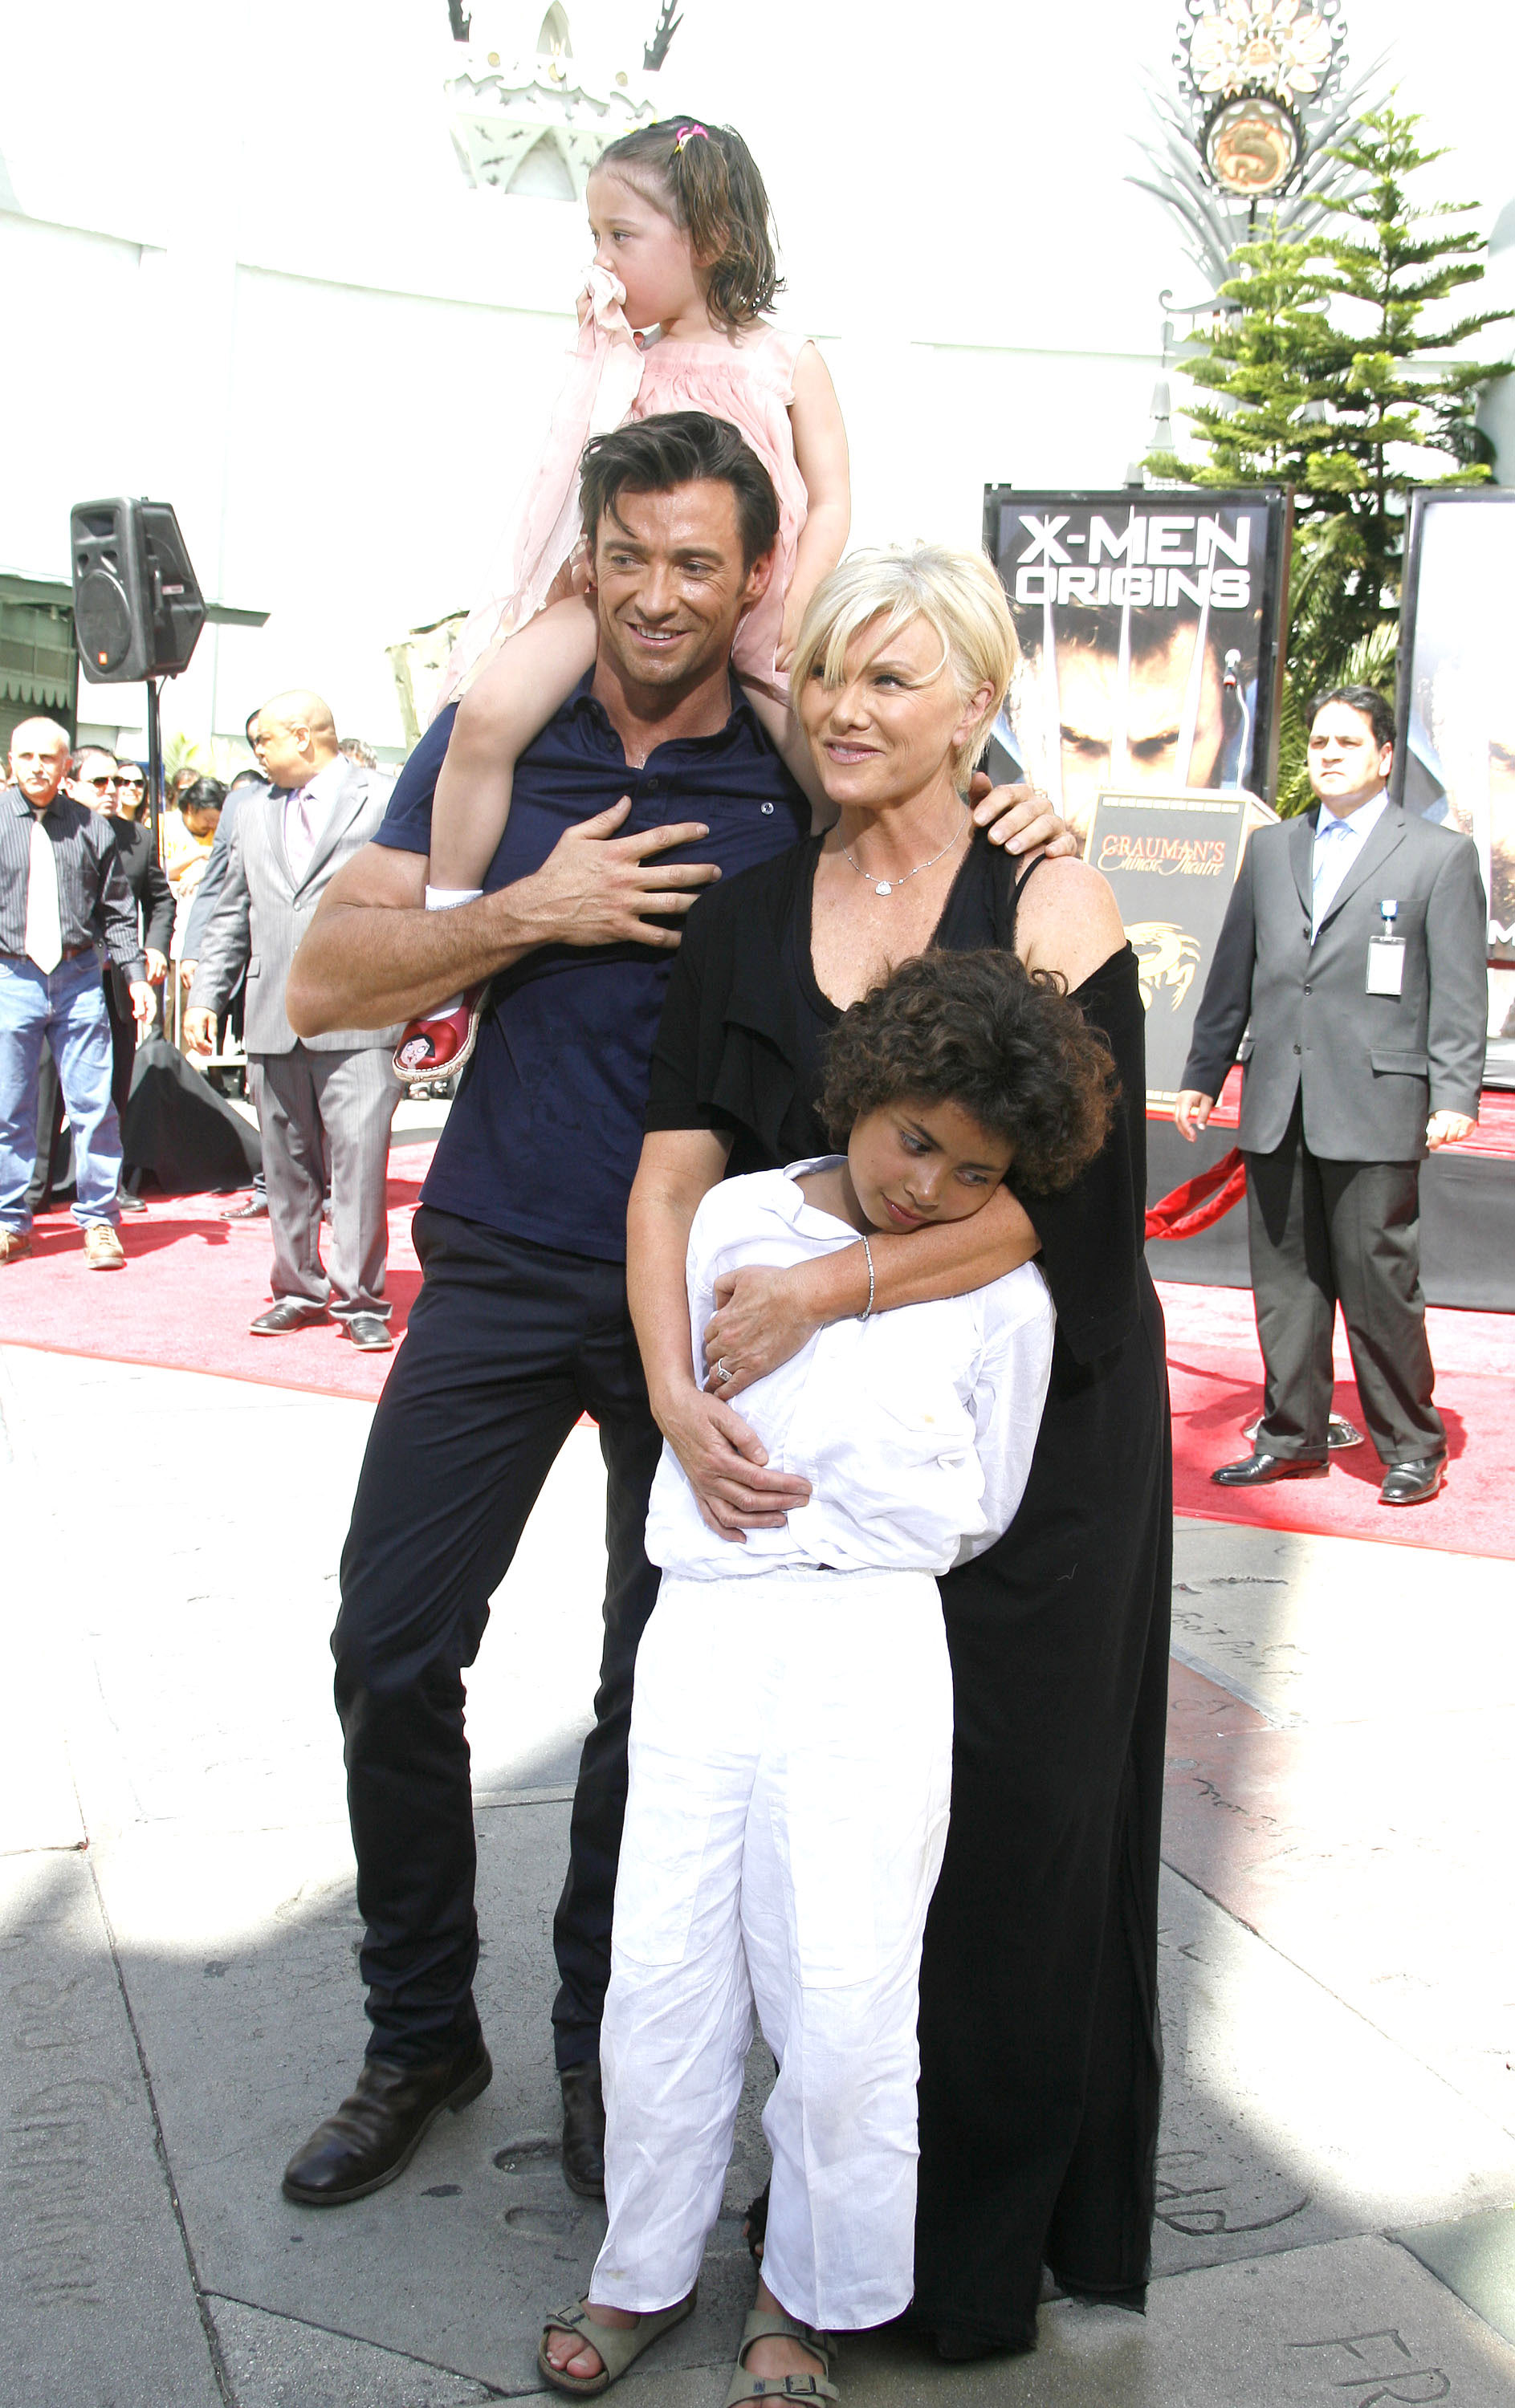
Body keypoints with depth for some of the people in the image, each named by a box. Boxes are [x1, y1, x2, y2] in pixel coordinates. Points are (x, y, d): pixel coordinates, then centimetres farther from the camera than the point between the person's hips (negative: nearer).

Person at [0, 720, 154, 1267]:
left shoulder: (91, 827, 7)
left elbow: (117, 909, 11)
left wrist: (135, 973, 3)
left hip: (78, 979, 1)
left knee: (93, 1104, 0)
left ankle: (99, 1219, 10)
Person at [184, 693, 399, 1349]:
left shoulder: (382, 802, 4)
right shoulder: (253, 811, 20)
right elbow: (231, 914, 22)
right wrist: (206, 996, 14)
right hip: (272, 1019, 5)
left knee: (359, 1158, -10)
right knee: (285, 1165, 8)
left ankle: (360, 1299, -2)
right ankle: (298, 1290, 19)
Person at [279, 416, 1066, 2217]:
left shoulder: (804, 783, -2)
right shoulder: (495, 743, 2)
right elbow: (324, 984, -2)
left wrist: (1025, 845, -15)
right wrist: (537, 912, -15)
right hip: (500, 1267, 2)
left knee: (659, 1693, 8)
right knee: (391, 1656, 4)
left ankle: (599, 2047, 30)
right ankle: (420, 2036, 26)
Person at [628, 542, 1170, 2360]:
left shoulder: (1048, 904, -7)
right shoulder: (747, 920, 5)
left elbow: (1068, 1187, -16)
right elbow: (675, 1174, -2)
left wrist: (829, 1287, -22)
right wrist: (676, 1385, -17)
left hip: (1036, 1433, -3)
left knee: (1011, 1814, 5)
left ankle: (993, 2231, 26)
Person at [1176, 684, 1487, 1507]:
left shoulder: (1441, 855, 4)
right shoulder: (1269, 849, 15)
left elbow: (1458, 991, -1)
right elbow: (1233, 973, 17)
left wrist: (1455, 1095, -10)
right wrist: (1203, 1074, 14)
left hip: (1374, 1107, -4)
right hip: (1276, 1104, 4)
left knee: (1380, 1283, -1)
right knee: (1285, 1282, 9)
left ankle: (1412, 1447, 14)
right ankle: (1292, 1436, 22)